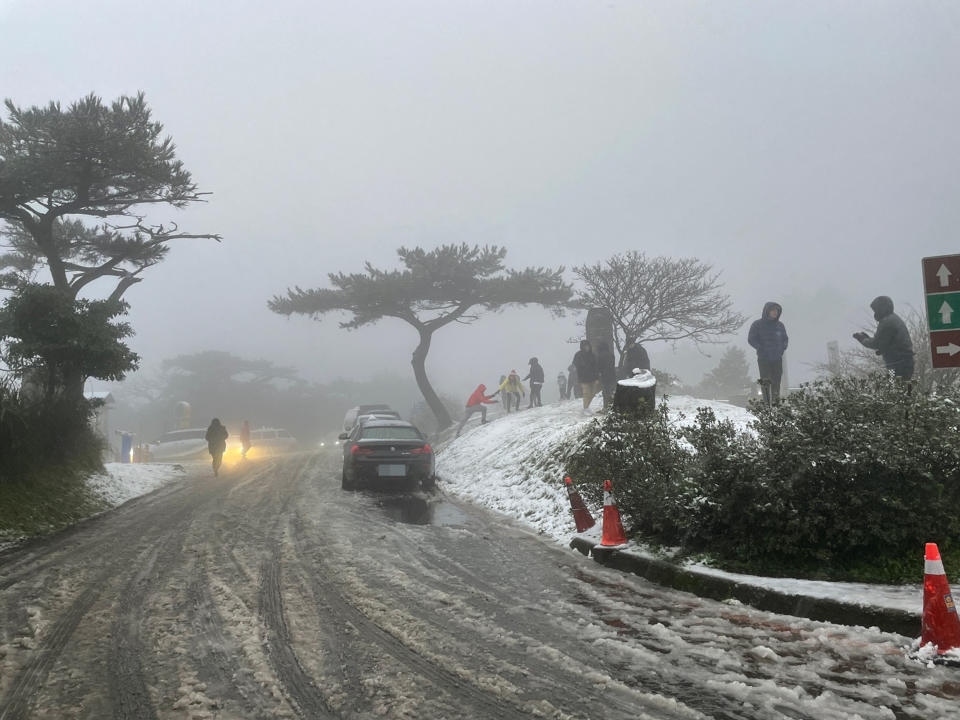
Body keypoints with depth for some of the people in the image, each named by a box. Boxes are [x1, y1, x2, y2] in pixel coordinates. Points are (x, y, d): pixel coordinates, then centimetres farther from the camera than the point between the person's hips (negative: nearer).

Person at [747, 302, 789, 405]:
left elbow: (785, 339, 21)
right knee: (765, 381, -5)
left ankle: (775, 403, 13)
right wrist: (761, 349, -13)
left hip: (777, 359, 4)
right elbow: (751, 339, -4)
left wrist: (782, 348, 2)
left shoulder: (780, 325, 11)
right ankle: (767, 403, -2)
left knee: (776, 381, 4)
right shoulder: (758, 325, -2)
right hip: (763, 359, -4)